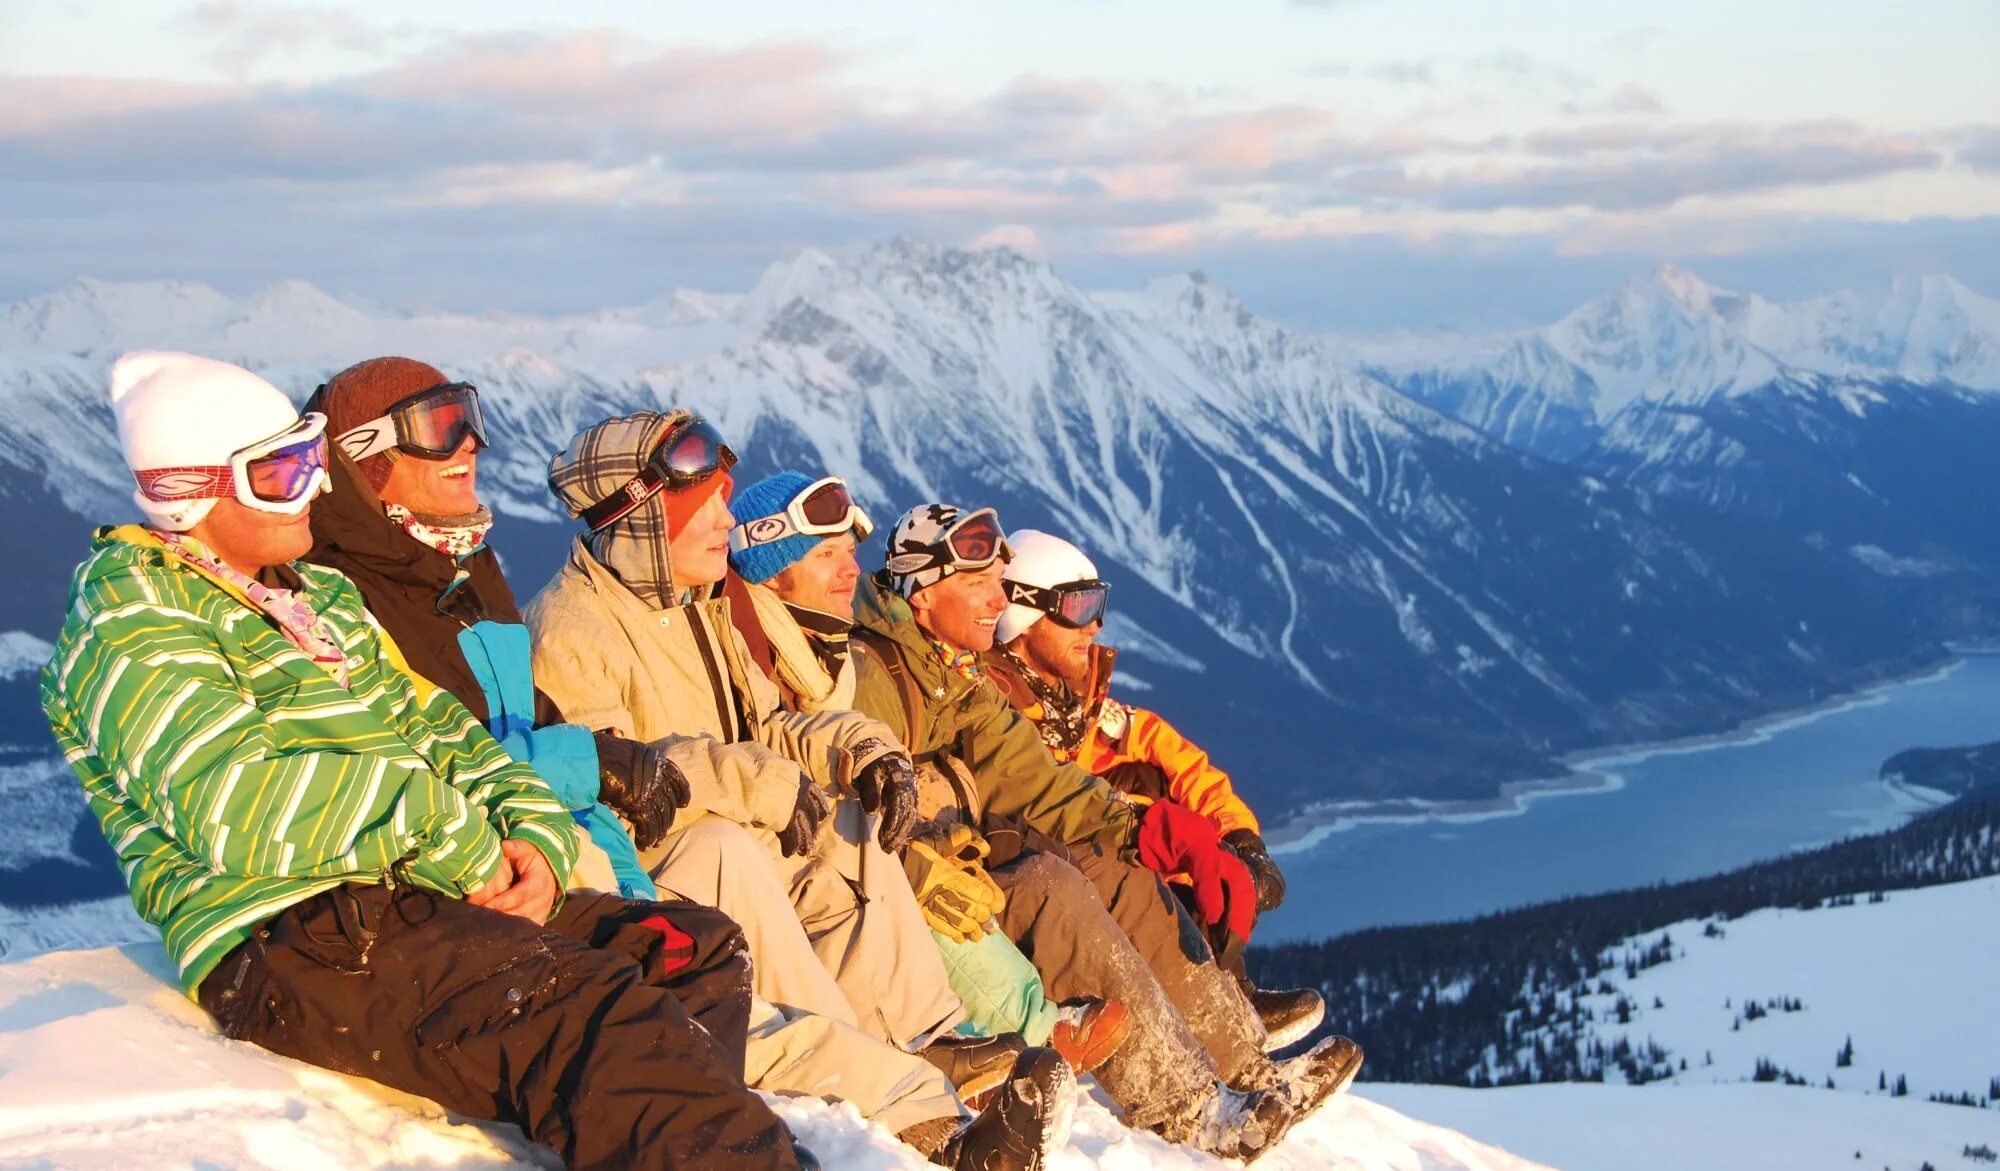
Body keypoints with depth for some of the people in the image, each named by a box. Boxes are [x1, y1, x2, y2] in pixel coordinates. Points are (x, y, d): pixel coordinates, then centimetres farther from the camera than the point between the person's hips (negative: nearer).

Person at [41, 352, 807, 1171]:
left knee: (700, 948, -5)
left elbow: (435, 729, 21)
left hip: (421, 892, 10)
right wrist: (461, 845, -15)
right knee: (587, 1013, -31)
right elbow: (230, 806, -17)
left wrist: (534, 837, -1)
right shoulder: (129, 621, -3)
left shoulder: (322, 595, 26)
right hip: (289, 940, -9)